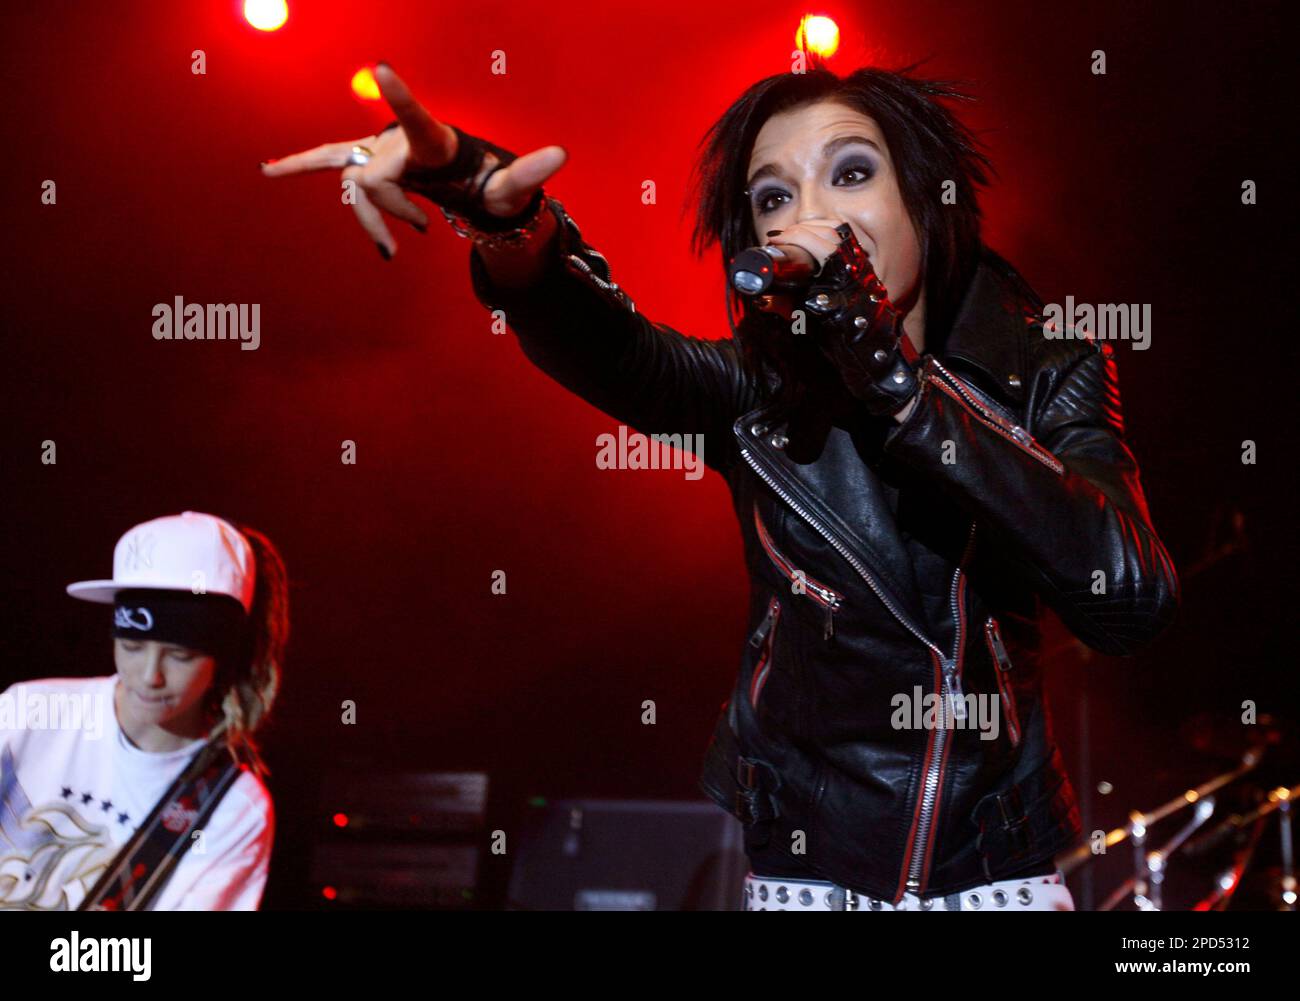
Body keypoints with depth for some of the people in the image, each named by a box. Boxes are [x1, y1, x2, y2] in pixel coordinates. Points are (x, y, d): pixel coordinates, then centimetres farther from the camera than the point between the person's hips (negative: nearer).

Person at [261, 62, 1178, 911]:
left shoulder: (1046, 372, -4)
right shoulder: (759, 390, -2)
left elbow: (1134, 597, -21)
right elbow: (612, 349, -24)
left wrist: (887, 365, -25)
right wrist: (498, 209, -46)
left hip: (999, 872, 0)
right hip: (805, 872, 1)